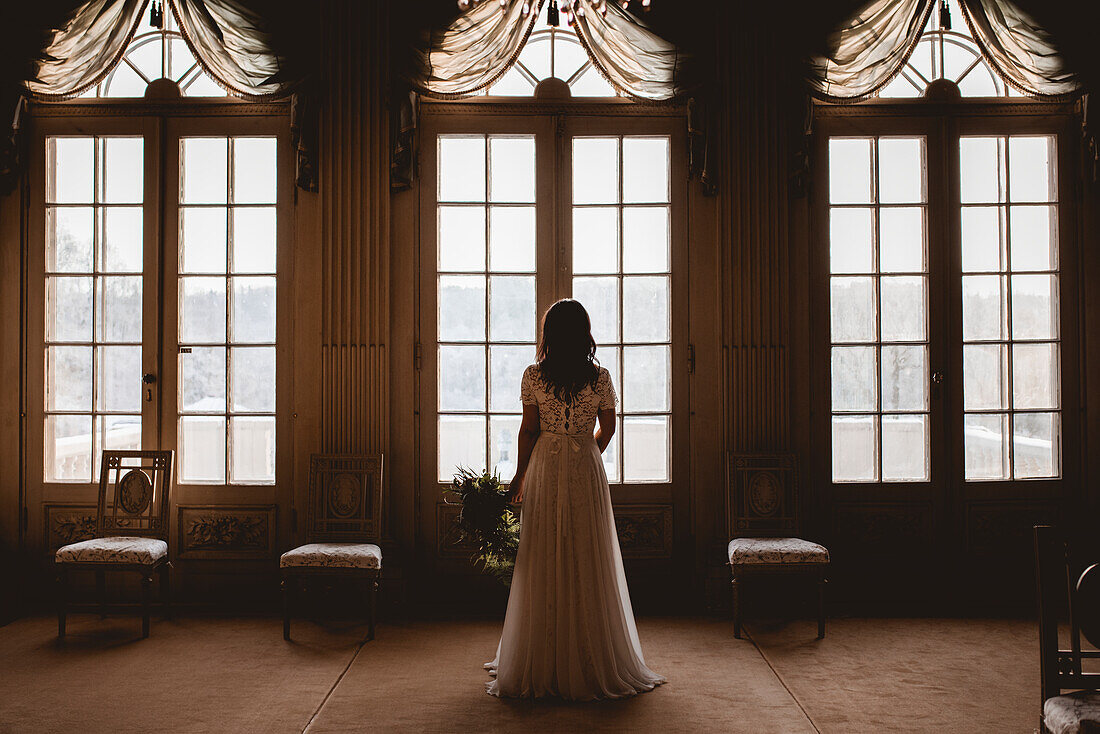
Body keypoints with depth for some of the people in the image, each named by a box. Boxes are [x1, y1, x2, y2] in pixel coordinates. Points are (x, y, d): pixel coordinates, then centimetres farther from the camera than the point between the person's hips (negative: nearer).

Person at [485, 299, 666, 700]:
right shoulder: (600, 377, -1)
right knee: (589, 564, 7)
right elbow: (607, 430, 6)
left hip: (545, 471, 0)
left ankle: (542, 667, 15)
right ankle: (594, 664, 15)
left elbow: (528, 430, -2)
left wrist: (520, 476, 9)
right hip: (587, 472, 0)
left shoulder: (534, 376, -4)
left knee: (544, 565, 7)